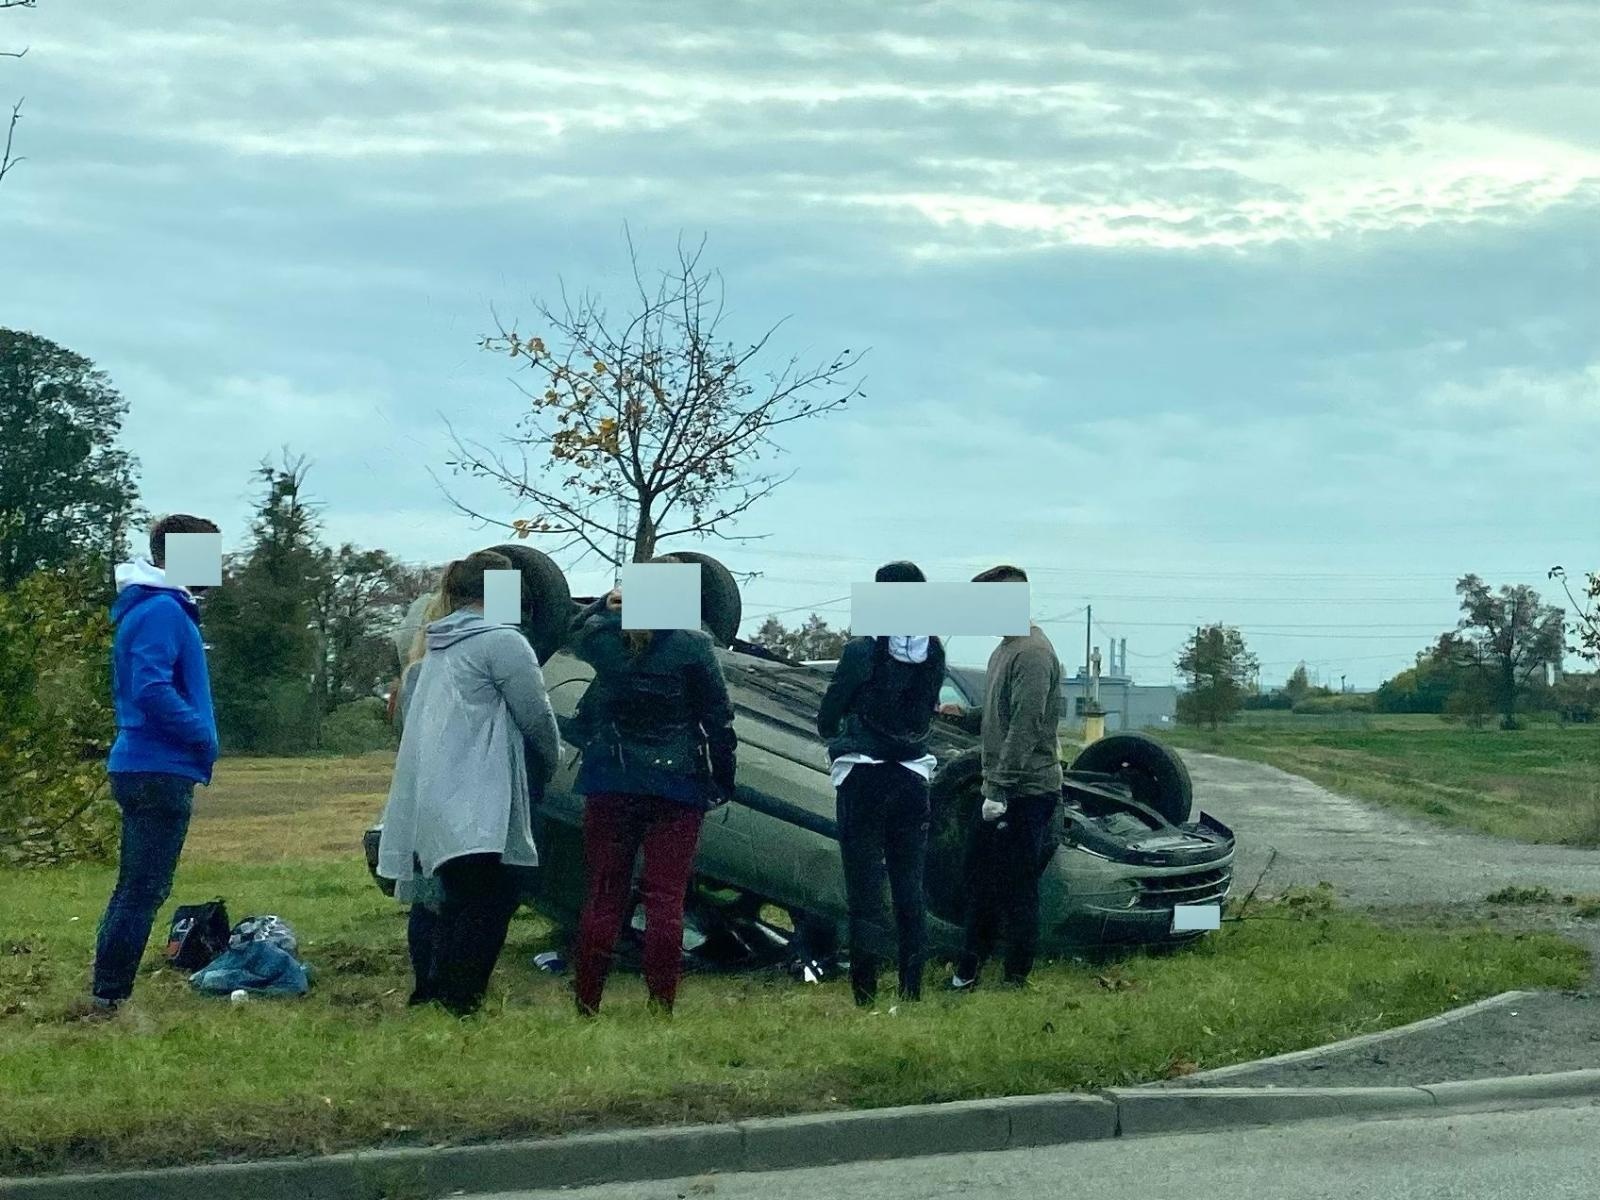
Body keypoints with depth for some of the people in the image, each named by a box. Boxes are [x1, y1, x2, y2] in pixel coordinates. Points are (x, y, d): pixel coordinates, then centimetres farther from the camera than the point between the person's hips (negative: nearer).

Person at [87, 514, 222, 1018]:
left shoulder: (155, 608, 17)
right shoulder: (162, 612, -15)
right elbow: (151, 690, -25)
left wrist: (198, 737, 12)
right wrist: (202, 734, -15)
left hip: (145, 770, 10)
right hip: (161, 772, -10)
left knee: (136, 889, 15)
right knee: (143, 892, -7)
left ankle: (106, 995, 20)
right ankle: (109, 996, -5)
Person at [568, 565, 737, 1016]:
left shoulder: (603, 637, -1)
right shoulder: (692, 645, -8)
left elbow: (575, 636, 25)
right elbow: (718, 719, -4)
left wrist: (606, 604, 25)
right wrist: (723, 783, 4)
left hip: (611, 784, 2)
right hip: (676, 786, -2)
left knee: (604, 894, 8)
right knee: (667, 898, 1)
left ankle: (586, 1004, 9)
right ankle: (662, 1005, -1)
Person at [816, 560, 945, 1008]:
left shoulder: (861, 652, -12)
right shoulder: (933, 653, 0)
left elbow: (826, 719, -4)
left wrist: (836, 731, 16)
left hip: (864, 777, -4)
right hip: (913, 775, 4)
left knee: (865, 885, -1)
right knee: (909, 885, 10)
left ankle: (865, 995, -2)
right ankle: (912, 991, 10)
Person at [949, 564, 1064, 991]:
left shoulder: (1033, 654, -18)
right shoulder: (1004, 650, 14)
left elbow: (1024, 729, -23)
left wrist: (999, 789, -23)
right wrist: (990, 785, 18)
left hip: (1026, 792, -10)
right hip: (998, 791, 10)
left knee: (1017, 888, -2)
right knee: (979, 878, 16)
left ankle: (1016, 979, 6)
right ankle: (968, 970, 26)